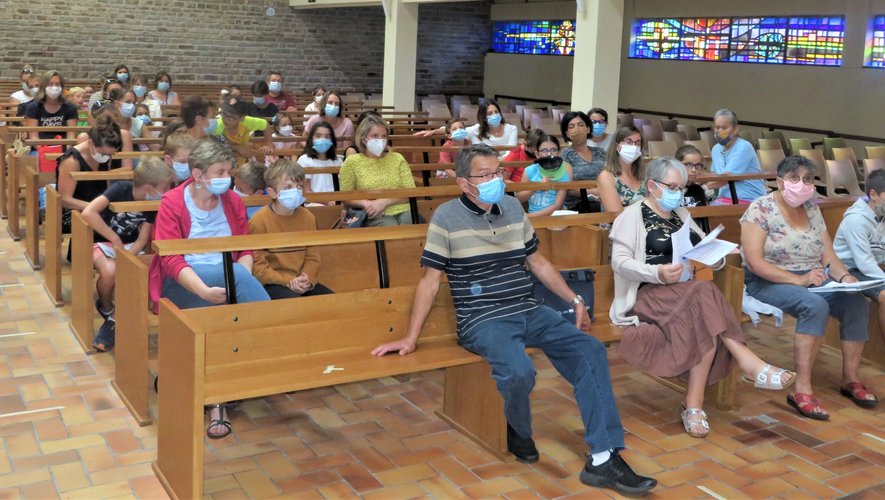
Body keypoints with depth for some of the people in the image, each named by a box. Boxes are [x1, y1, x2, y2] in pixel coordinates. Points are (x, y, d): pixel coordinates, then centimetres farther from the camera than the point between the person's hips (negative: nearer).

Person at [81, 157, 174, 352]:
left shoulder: (152, 203, -7)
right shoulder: (120, 189, -22)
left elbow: (143, 239, -8)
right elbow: (88, 212, -34)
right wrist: (114, 239, -28)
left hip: (130, 245, 4)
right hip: (104, 241, -4)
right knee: (110, 271, -35)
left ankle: (118, 318, -6)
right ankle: (107, 311, -4)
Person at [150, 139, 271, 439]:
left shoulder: (233, 202, 9)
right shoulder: (172, 203, -4)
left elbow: (246, 250, 9)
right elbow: (171, 260, -13)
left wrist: (242, 284, -14)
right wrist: (204, 290, -30)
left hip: (225, 283, 4)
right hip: (181, 285, -4)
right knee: (234, 272, -34)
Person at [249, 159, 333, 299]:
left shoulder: (307, 217, 5)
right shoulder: (259, 221, -10)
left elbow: (312, 257, 7)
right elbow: (258, 266, -11)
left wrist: (307, 279, -13)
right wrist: (288, 281, -19)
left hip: (301, 282, 5)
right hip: (272, 283, -5)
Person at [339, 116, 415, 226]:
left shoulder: (397, 158, 14)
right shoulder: (352, 162, 8)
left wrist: (384, 202, -9)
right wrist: (365, 203, -12)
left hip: (404, 210, 2)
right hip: (375, 216, -2)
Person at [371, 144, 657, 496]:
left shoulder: (513, 207, 10)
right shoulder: (446, 217, -5)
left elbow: (537, 261, 20)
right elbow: (430, 281, -3)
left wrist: (575, 300, 16)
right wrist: (411, 338, -5)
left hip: (529, 312, 6)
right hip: (483, 320, -6)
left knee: (590, 350, -14)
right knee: (520, 372, -33)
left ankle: (603, 458, -14)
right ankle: (519, 434, 2)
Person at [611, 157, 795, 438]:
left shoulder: (681, 214, 24)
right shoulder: (633, 215, 2)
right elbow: (620, 261, -10)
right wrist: (657, 273, -27)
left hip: (689, 293, 6)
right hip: (648, 294, -6)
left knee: (704, 321, -31)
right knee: (704, 294, -35)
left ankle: (694, 404, -34)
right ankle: (749, 365, -34)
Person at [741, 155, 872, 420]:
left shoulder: (812, 209, 10)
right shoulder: (760, 208, -9)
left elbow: (829, 256, 8)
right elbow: (754, 262, -18)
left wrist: (844, 276, -14)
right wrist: (798, 280, -24)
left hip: (813, 279, 6)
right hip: (769, 282, -6)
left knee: (857, 304, -17)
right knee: (816, 306, -33)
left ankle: (850, 378, -1)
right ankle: (802, 390, -30)